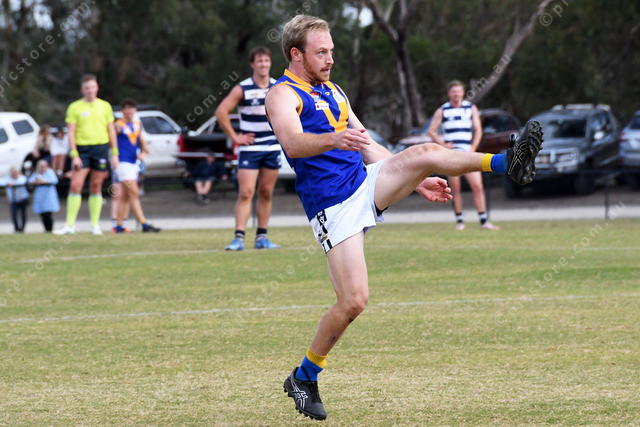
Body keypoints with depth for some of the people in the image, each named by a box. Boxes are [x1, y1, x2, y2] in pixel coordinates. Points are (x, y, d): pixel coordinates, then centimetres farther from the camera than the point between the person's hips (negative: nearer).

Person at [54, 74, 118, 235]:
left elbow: (111, 130, 12)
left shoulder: (105, 106, 9)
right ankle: (70, 225, -6)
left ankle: (95, 225, 11)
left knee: (96, 187, 4)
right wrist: (74, 155, -10)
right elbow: (70, 132, -1)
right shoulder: (75, 107, 3)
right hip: (82, 148, -2)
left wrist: (115, 154, 7)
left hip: (101, 148, 2)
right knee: (75, 185, -9)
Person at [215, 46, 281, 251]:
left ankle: (262, 237, 12)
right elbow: (221, 111, -6)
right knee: (245, 193, -11)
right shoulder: (242, 89, -6)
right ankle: (239, 237, -12)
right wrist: (234, 137, -7)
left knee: (266, 194, 6)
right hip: (250, 148, -3)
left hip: (273, 147, 4)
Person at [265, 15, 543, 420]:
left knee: (424, 154, -19)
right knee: (354, 300, -13)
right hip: (333, 207, -7)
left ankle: (508, 162, -24)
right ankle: (304, 378, 3)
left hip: (367, 186, 7)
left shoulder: (333, 93, 19)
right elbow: (293, 143, -28)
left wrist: (416, 182, 22)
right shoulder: (283, 95, -7)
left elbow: (369, 148, 26)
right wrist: (334, 139, -48)